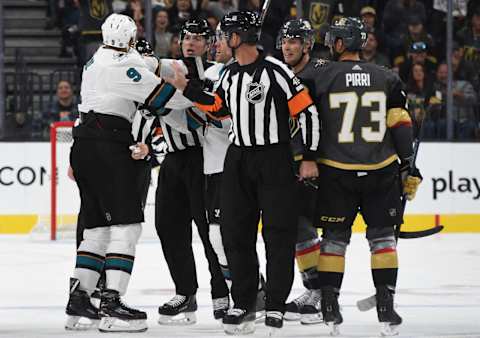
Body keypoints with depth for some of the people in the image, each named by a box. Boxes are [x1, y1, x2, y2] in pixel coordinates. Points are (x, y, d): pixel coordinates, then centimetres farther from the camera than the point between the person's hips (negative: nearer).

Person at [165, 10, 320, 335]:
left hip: (275, 159, -7)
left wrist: (309, 158, -12)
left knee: (279, 233, -4)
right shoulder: (230, 74, 8)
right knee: (237, 232, 7)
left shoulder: (275, 70, -14)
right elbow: (218, 108, 23)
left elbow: (307, 111, -13)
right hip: (239, 159, 7)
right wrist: (186, 88, 15)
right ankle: (243, 304, 16)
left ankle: (276, 306, 3)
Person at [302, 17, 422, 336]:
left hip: (336, 171, -1)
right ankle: (386, 305, 4)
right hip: (382, 170, 1)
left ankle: (329, 304, 9)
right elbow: (401, 124, 1)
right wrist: (409, 168, 6)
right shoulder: (387, 78, 3)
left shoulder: (319, 76, -3)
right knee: (382, 235, 9)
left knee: (335, 236, 10)